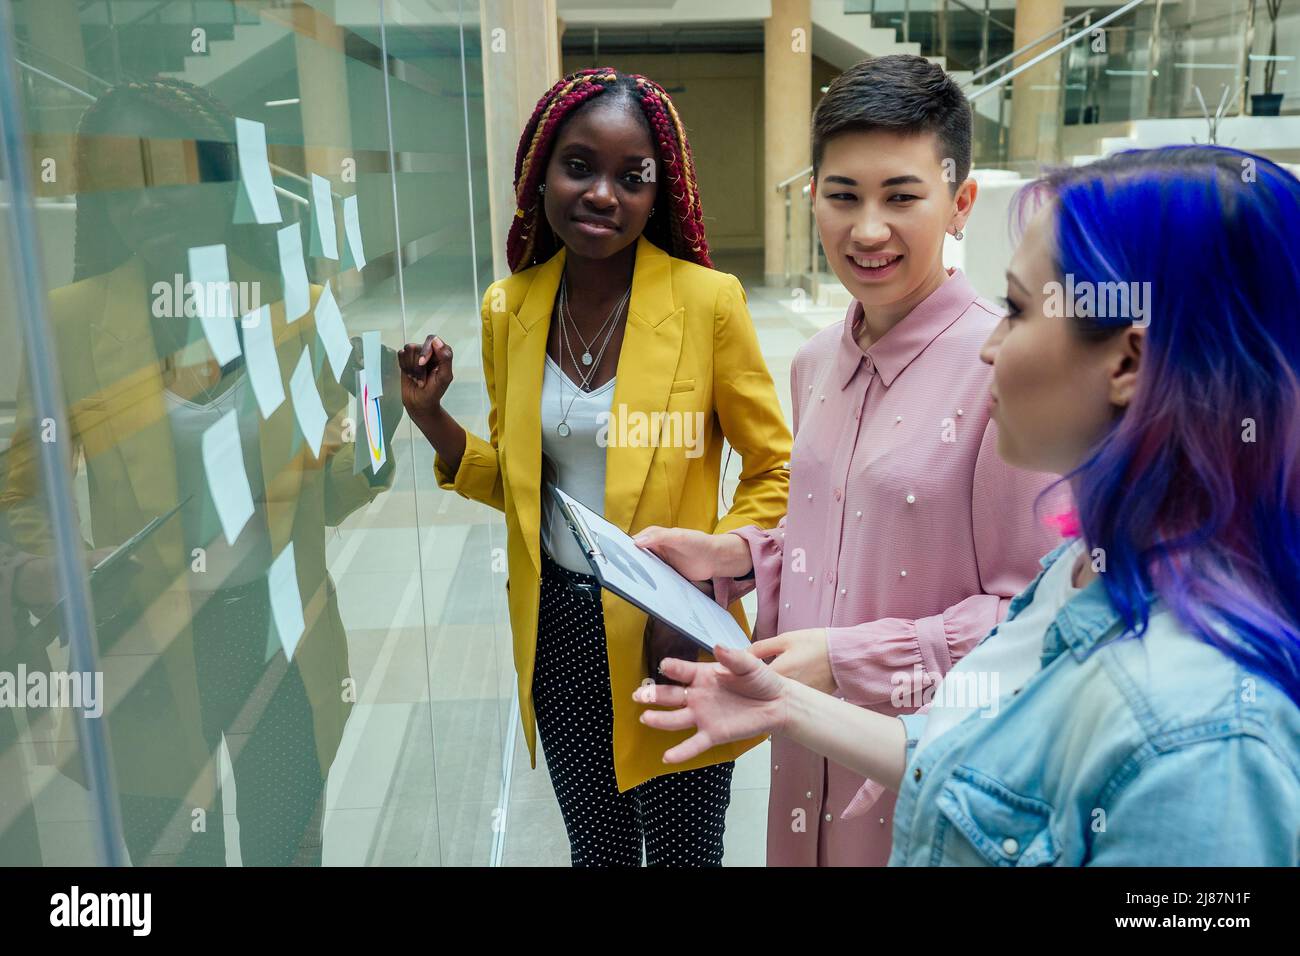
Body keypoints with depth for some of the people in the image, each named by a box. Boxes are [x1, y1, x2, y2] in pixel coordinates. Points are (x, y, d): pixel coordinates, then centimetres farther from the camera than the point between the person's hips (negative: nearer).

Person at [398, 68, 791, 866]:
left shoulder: (707, 300, -14)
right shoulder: (509, 309, -1)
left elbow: (776, 470, -6)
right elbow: (514, 481, 9)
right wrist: (433, 418, -7)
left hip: (670, 632, -3)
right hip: (556, 627, 4)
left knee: (684, 851, 16)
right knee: (595, 848, 23)